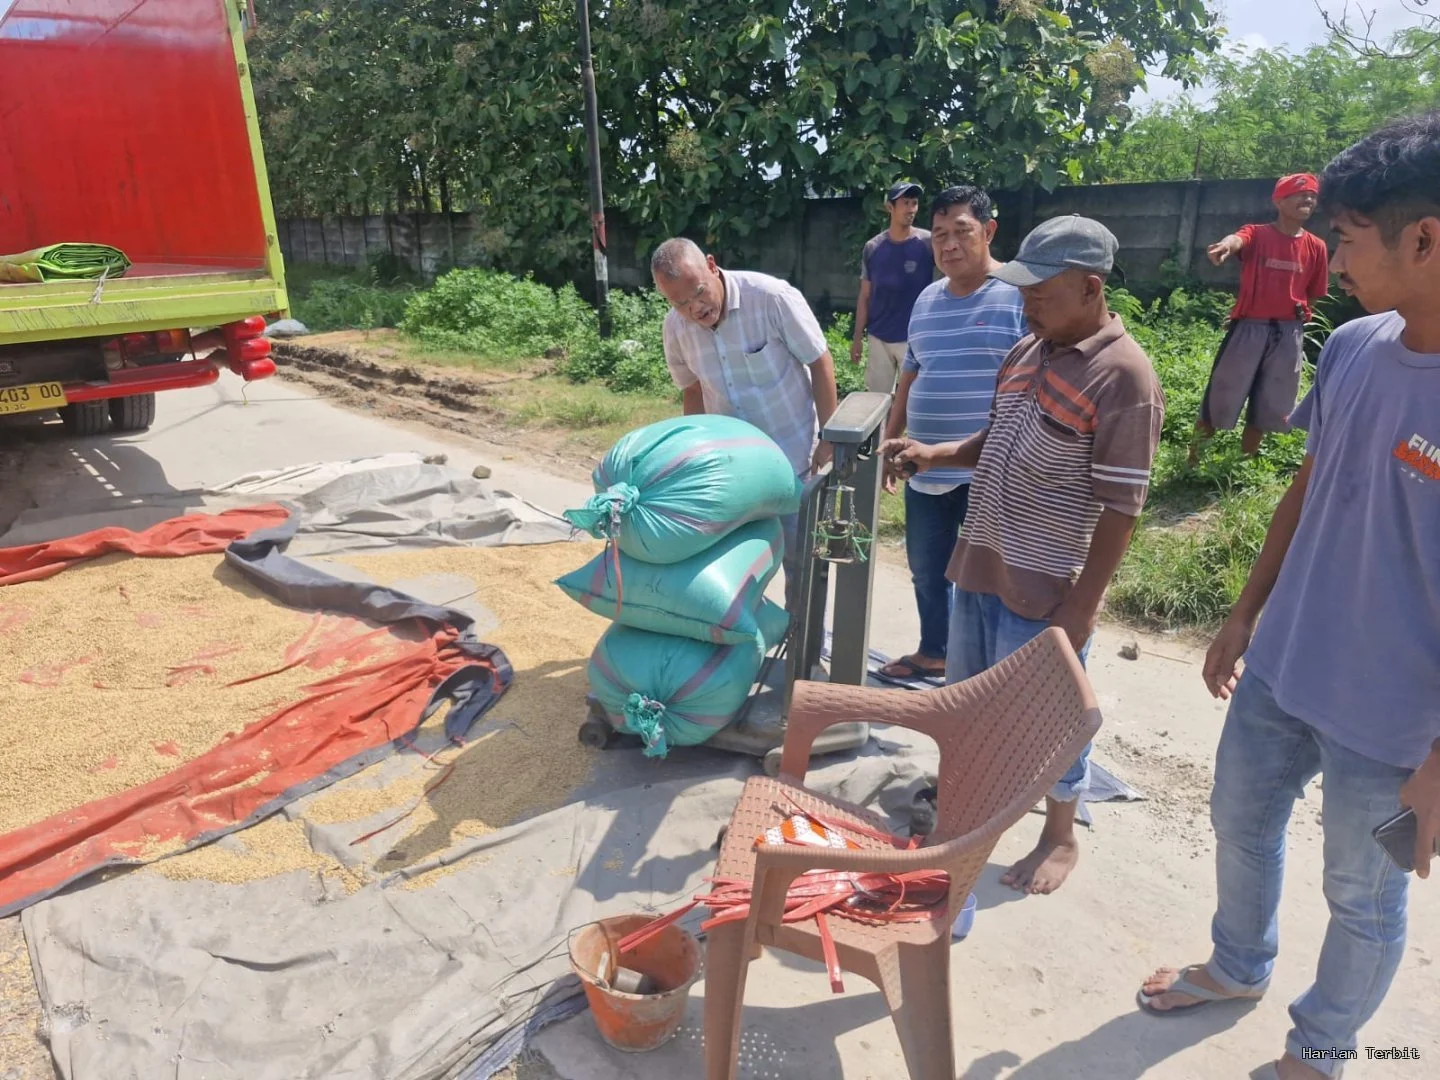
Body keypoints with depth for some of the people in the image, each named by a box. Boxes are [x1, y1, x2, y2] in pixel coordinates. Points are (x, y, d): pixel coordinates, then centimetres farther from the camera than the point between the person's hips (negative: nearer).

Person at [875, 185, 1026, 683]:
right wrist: (889, 441, 20)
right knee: (926, 570, 19)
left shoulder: (1020, 294, -9)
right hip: (926, 471, 7)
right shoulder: (927, 299, 12)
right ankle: (933, 652, 40)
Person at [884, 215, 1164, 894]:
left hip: (1044, 590, -7)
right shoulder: (1028, 350, 7)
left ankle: (1060, 839, 34)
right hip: (979, 567, 8)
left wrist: (1080, 610, -18)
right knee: (967, 700, 22)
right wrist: (933, 455, 1)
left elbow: (1119, 508, -18)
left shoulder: (1123, 377, -17)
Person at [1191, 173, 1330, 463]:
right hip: (1249, 327, -4)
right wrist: (1227, 246, -52)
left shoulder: (1316, 247, 8)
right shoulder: (1257, 234, -4)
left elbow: (1314, 294, 16)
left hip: (1289, 333, 4)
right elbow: (1238, 239, -30)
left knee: (1265, 408, 11)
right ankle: (1193, 461, 13)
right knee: (1220, 400, 1)